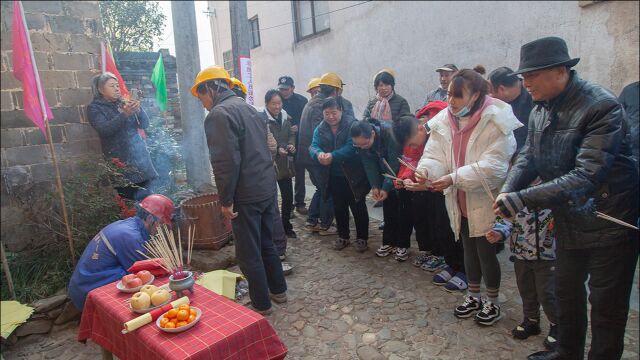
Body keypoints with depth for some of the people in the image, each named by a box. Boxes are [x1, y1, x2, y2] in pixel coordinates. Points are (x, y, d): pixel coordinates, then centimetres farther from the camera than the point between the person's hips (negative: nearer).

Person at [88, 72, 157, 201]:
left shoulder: (124, 103, 14)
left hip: (139, 156, 3)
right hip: (119, 160, -3)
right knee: (129, 200, -10)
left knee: (145, 198, -3)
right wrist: (124, 114, -24)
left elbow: (145, 124, 7)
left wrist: (138, 110, -12)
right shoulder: (94, 108, 3)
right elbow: (104, 130, -13)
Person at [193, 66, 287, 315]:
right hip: (268, 188, 9)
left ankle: (261, 304, 20)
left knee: (249, 254, 6)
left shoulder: (219, 114, -14)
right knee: (266, 244, 22)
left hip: (246, 195, -9)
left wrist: (225, 200, -15)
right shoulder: (248, 108, 14)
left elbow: (226, 161, -22)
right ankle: (278, 290, 35)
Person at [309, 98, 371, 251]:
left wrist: (333, 156, -35)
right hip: (333, 177, 5)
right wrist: (318, 154, -31)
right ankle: (343, 236, 32)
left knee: (358, 207, 5)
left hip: (353, 175, -5)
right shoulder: (320, 129, 4)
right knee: (339, 207, 16)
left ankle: (362, 238, 22)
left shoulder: (352, 125, -13)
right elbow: (313, 146, -7)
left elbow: (352, 147, -24)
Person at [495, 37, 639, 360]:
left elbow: (587, 176, -31)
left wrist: (523, 199, -37)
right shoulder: (540, 110, 1)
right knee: (566, 290, 21)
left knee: (606, 304, 7)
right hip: (569, 221, 7)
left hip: (611, 221, -7)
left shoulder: (602, 106, -23)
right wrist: (507, 191, -17)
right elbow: (528, 157, 3)